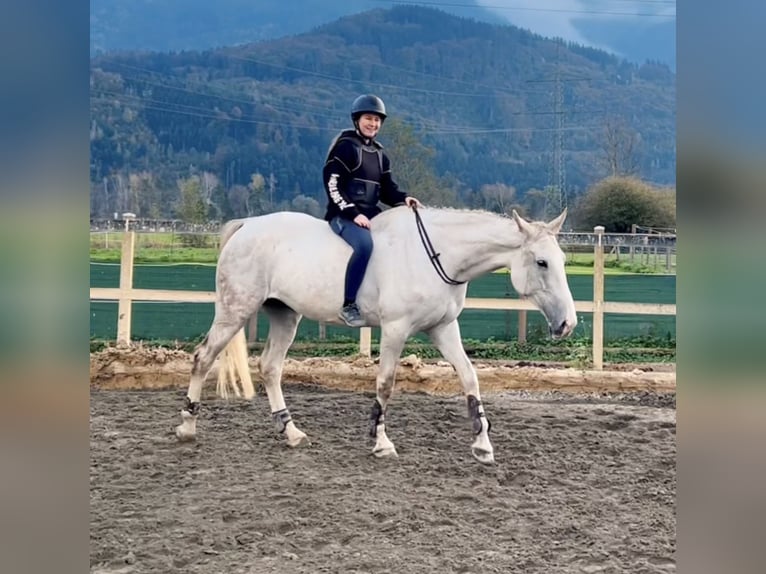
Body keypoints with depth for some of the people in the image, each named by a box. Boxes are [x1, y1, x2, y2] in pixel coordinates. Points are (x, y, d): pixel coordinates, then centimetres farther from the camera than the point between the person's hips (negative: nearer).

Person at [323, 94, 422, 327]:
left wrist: (403, 198, -6)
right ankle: (348, 305, -30)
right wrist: (353, 213, -21)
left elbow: (386, 189, 17)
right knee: (364, 243, -35)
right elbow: (332, 184, -13)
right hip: (343, 215, -8)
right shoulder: (346, 146, -5)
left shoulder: (379, 154, 18)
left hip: (371, 214, 8)